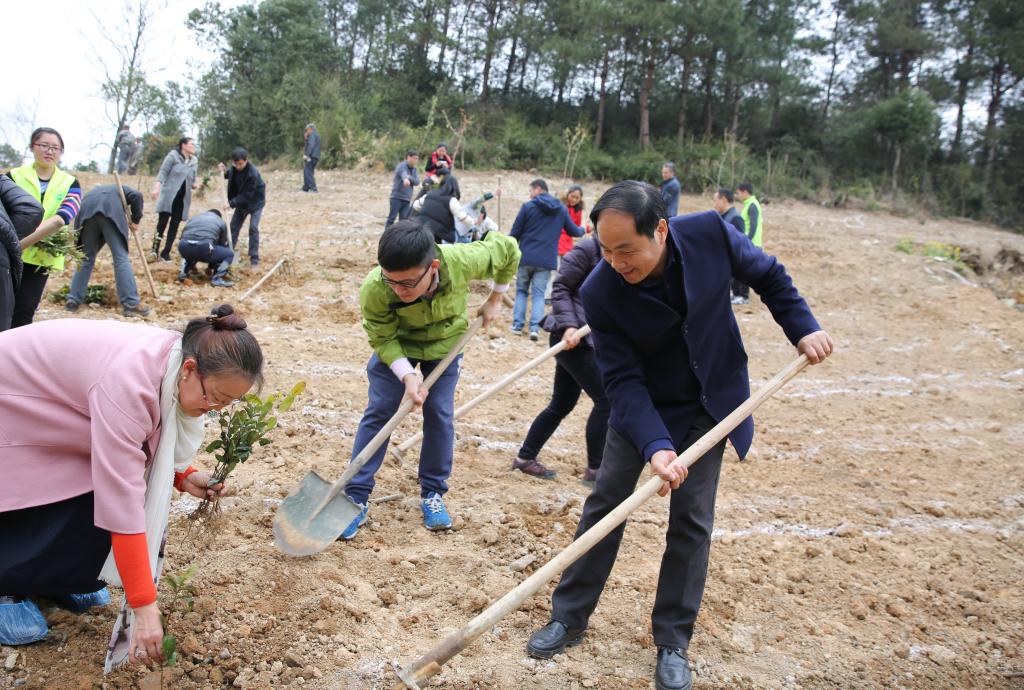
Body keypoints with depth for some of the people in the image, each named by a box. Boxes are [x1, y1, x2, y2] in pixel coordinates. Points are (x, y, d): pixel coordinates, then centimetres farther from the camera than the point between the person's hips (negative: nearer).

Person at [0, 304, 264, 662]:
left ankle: (58, 577, 19)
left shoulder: (173, 362, -14)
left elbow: (148, 439, 6)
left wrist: (182, 475, -12)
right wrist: (144, 606, -33)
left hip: (49, 404, 8)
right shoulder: (128, 381, -39)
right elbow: (121, 504, -38)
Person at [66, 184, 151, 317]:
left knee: (86, 258, 17)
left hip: (87, 211, 4)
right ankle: (131, 304, -8)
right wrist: (135, 220, 15)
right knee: (121, 258, -3)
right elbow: (136, 195, 9)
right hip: (111, 211, -4)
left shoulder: (95, 191, 44)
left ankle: (73, 301, 17)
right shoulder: (121, 189, 35)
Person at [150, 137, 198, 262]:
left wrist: (195, 185, -5)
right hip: (168, 196, -5)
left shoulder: (194, 162, 13)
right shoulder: (173, 156, -2)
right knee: (162, 223, -5)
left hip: (183, 199, 5)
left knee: (174, 226, 4)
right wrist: (157, 187, -20)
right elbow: (163, 172, -7)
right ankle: (155, 250, 4)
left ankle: (166, 253, 10)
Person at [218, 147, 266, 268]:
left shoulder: (252, 173, -33)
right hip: (241, 201, 7)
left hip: (255, 202, -7)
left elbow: (247, 195, -30)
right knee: (233, 226, 7)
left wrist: (231, 203, -34)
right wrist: (225, 172, -10)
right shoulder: (235, 168, -12)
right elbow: (232, 176, 11)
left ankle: (254, 258, -10)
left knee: (253, 228, -15)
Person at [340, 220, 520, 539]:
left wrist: (494, 300, -8)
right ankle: (356, 497, 6)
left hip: (446, 342, 1)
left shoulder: (462, 261, -38)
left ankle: (433, 492, 17)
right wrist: (407, 376, -36)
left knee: (440, 415, -1)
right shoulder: (374, 291, -39)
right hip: (396, 346, -1)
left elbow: (507, 250, -17)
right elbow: (383, 339, -23)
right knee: (378, 412, -4)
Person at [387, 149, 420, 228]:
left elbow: (417, 181, -1)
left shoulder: (415, 170, 14)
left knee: (403, 220, 3)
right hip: (396, 197, -6)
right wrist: (405, 179, -55)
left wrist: (409, 177, -19)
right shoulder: (401, 166, -7)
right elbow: (403, 173, -32)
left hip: (407, 199, 6)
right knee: (392, 218, -5)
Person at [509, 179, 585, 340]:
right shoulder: (561, 209, 6)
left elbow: (515, 233, -1)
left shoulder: (528, 207, -4)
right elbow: (574, 231, 14)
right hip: (546, 260, 2)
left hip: (526, 258, -1)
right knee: (539, 294, 6)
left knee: (521, 291, 14)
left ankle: (517, 325, 8)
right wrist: (583, 230, 37)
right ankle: (534, 327, -7)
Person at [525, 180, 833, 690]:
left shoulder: (710, 233, -23)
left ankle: (672, 641, 16)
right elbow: (622, 380, -24)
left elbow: (767, 275, -2)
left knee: (691, 519, 1)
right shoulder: (600, 293, -26)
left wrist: (803, 327, -7)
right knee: (605, 503, 3)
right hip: (641, 403, 0)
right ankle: (569, 616, 21)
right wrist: (655, 445, -36)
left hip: (710, 402, 1)